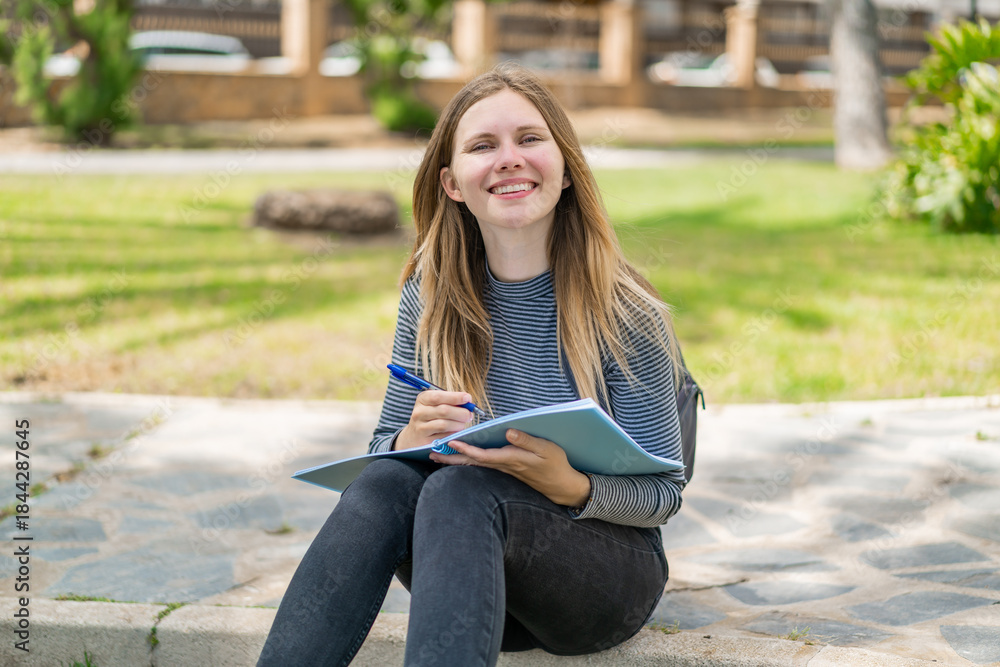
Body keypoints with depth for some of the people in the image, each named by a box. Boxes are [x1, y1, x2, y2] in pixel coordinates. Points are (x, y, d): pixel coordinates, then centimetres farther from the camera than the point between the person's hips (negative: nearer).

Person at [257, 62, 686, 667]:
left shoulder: (623, 312, -12)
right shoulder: (430, 298, -1)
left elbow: (662, 494, -7)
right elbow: (384, 446, 7)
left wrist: (569, 484, -29)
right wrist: (411, 441, -19)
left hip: (606, 570, -3)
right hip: (471, 574, 3)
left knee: (460, 490, -33)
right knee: (383, 482, -29)